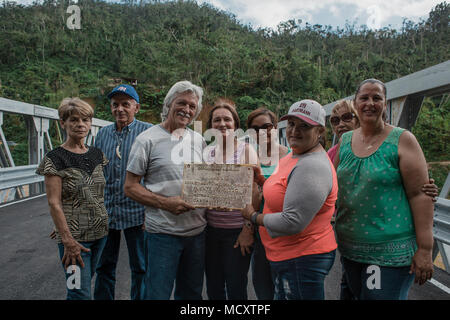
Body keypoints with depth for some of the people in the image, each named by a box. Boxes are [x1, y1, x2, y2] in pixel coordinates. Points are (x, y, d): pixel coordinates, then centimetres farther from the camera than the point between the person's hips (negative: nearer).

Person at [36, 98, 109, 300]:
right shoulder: (55, 159, -10)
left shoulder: (96, 155, 7)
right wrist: (68, 241, -17)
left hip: (100, 232, 6)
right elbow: (54, 203, -13)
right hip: (74, 236, -5)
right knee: (81, 293, -2)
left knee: (84, 283, 17)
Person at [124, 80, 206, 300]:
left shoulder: (199, 140, 10)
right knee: (158, 294, 6)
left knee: (192, 293, 19)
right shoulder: (148, 139, -6)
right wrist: (166, 202, -20)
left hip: (197, 231, 5)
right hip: (163, 232, -5)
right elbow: (130, 187, -7)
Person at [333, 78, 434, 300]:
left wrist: (425, 250, -13)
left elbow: (420, 195, -10)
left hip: (391, 251, -4)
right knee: (356, 294, 18)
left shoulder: (402, 140, -7)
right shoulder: (345, 141, 7)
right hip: (350, 247, 5)